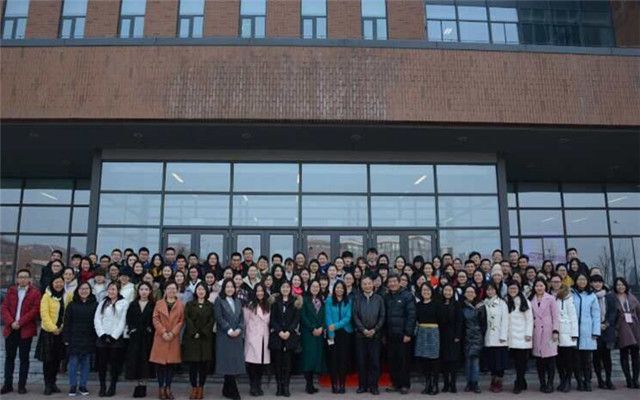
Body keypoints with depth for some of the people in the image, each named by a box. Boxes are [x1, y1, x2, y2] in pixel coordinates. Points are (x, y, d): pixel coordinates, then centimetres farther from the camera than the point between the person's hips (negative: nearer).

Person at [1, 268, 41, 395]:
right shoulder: (11, 291, 11)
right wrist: (11, 322, -11)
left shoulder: (35, 293, 0)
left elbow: (35, 310, -8)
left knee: (24, 358, 3)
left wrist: (20, 322, -14)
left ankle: (22, 385, 8)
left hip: (26, 330, -3)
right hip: (10, 329, 3)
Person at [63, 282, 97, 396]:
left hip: (89, 339, 1)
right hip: (74, 338, -1)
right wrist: (66, 338, -4)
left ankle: (83, 386, 18)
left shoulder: (95, 305, 3)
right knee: (73, 362, 1)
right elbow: (67, 322, 1)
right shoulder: (72, 305, 2)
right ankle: (73, 386, 13)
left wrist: (97, 337, -2)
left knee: (86, 362, 7)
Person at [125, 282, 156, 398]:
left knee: (145, 360, -1)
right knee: (135, 360, 1)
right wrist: (131, 330, -5)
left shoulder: (153, 305, 1)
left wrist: (150, 330, -15)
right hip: (135, 337, 3)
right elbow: (128, 319, 6)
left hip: (148, 337, -2)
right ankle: (139, 384, 9)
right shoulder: (132, 305, 11)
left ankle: (142, 385, 6)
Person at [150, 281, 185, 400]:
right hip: (160, 337, 0)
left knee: (171, 363, 3)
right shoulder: (159, 303, 7)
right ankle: (161, 387, 9)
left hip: (174, 338, 0)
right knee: (160, 363, 0)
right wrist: (163, 332, -13)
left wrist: (173, 333, -12)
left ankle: (168, 388, 12)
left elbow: (181, 321, 1)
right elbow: (155, 319, -1)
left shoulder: (181, 305, 6)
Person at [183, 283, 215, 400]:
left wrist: (202, 333, -11)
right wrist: (194, 333, -13)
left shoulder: (210, 306, 10)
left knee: (204, 363, 1)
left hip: (206, 338, 1)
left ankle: (201, 387, 10)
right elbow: (187, 320, -2)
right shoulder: (189, 304, 9)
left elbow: (211, 321, 1)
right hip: (191, 337, -1)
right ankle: (194, 387, 9)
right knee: (193, 363, 0)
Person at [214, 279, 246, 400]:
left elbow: (242, 318, 11)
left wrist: (238, 330, -7)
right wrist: (229, 330, -14)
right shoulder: (219, 300, 1)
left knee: (235, 361, 3)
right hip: (224, 336, -5)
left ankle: (227, 390, 14)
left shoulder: (238, 301, 17)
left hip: (237, 335, 5)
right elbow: (219, 318, -8)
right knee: (227, 362, -6)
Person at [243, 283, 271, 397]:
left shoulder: (267, 306, 11)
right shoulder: (250, 305, -4)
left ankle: (259, 386, 18)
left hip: (264, 337, 4)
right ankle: (253, 387, 6)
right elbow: (245, 321, -2)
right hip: (253, 338, -4)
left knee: (262, 362, 5)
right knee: (253, 362, -6)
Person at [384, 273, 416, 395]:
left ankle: (405, 385, 11)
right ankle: (395, 383, 20)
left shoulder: (407, 295, -6)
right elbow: (384, 316, 12)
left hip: (403, 334, -5)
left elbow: (411, 315, -11)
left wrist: (408, 333, -15)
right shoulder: (386, 297, 10)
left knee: (404, 360, 1)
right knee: (392, 360, 8)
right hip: (390, 334, 5)